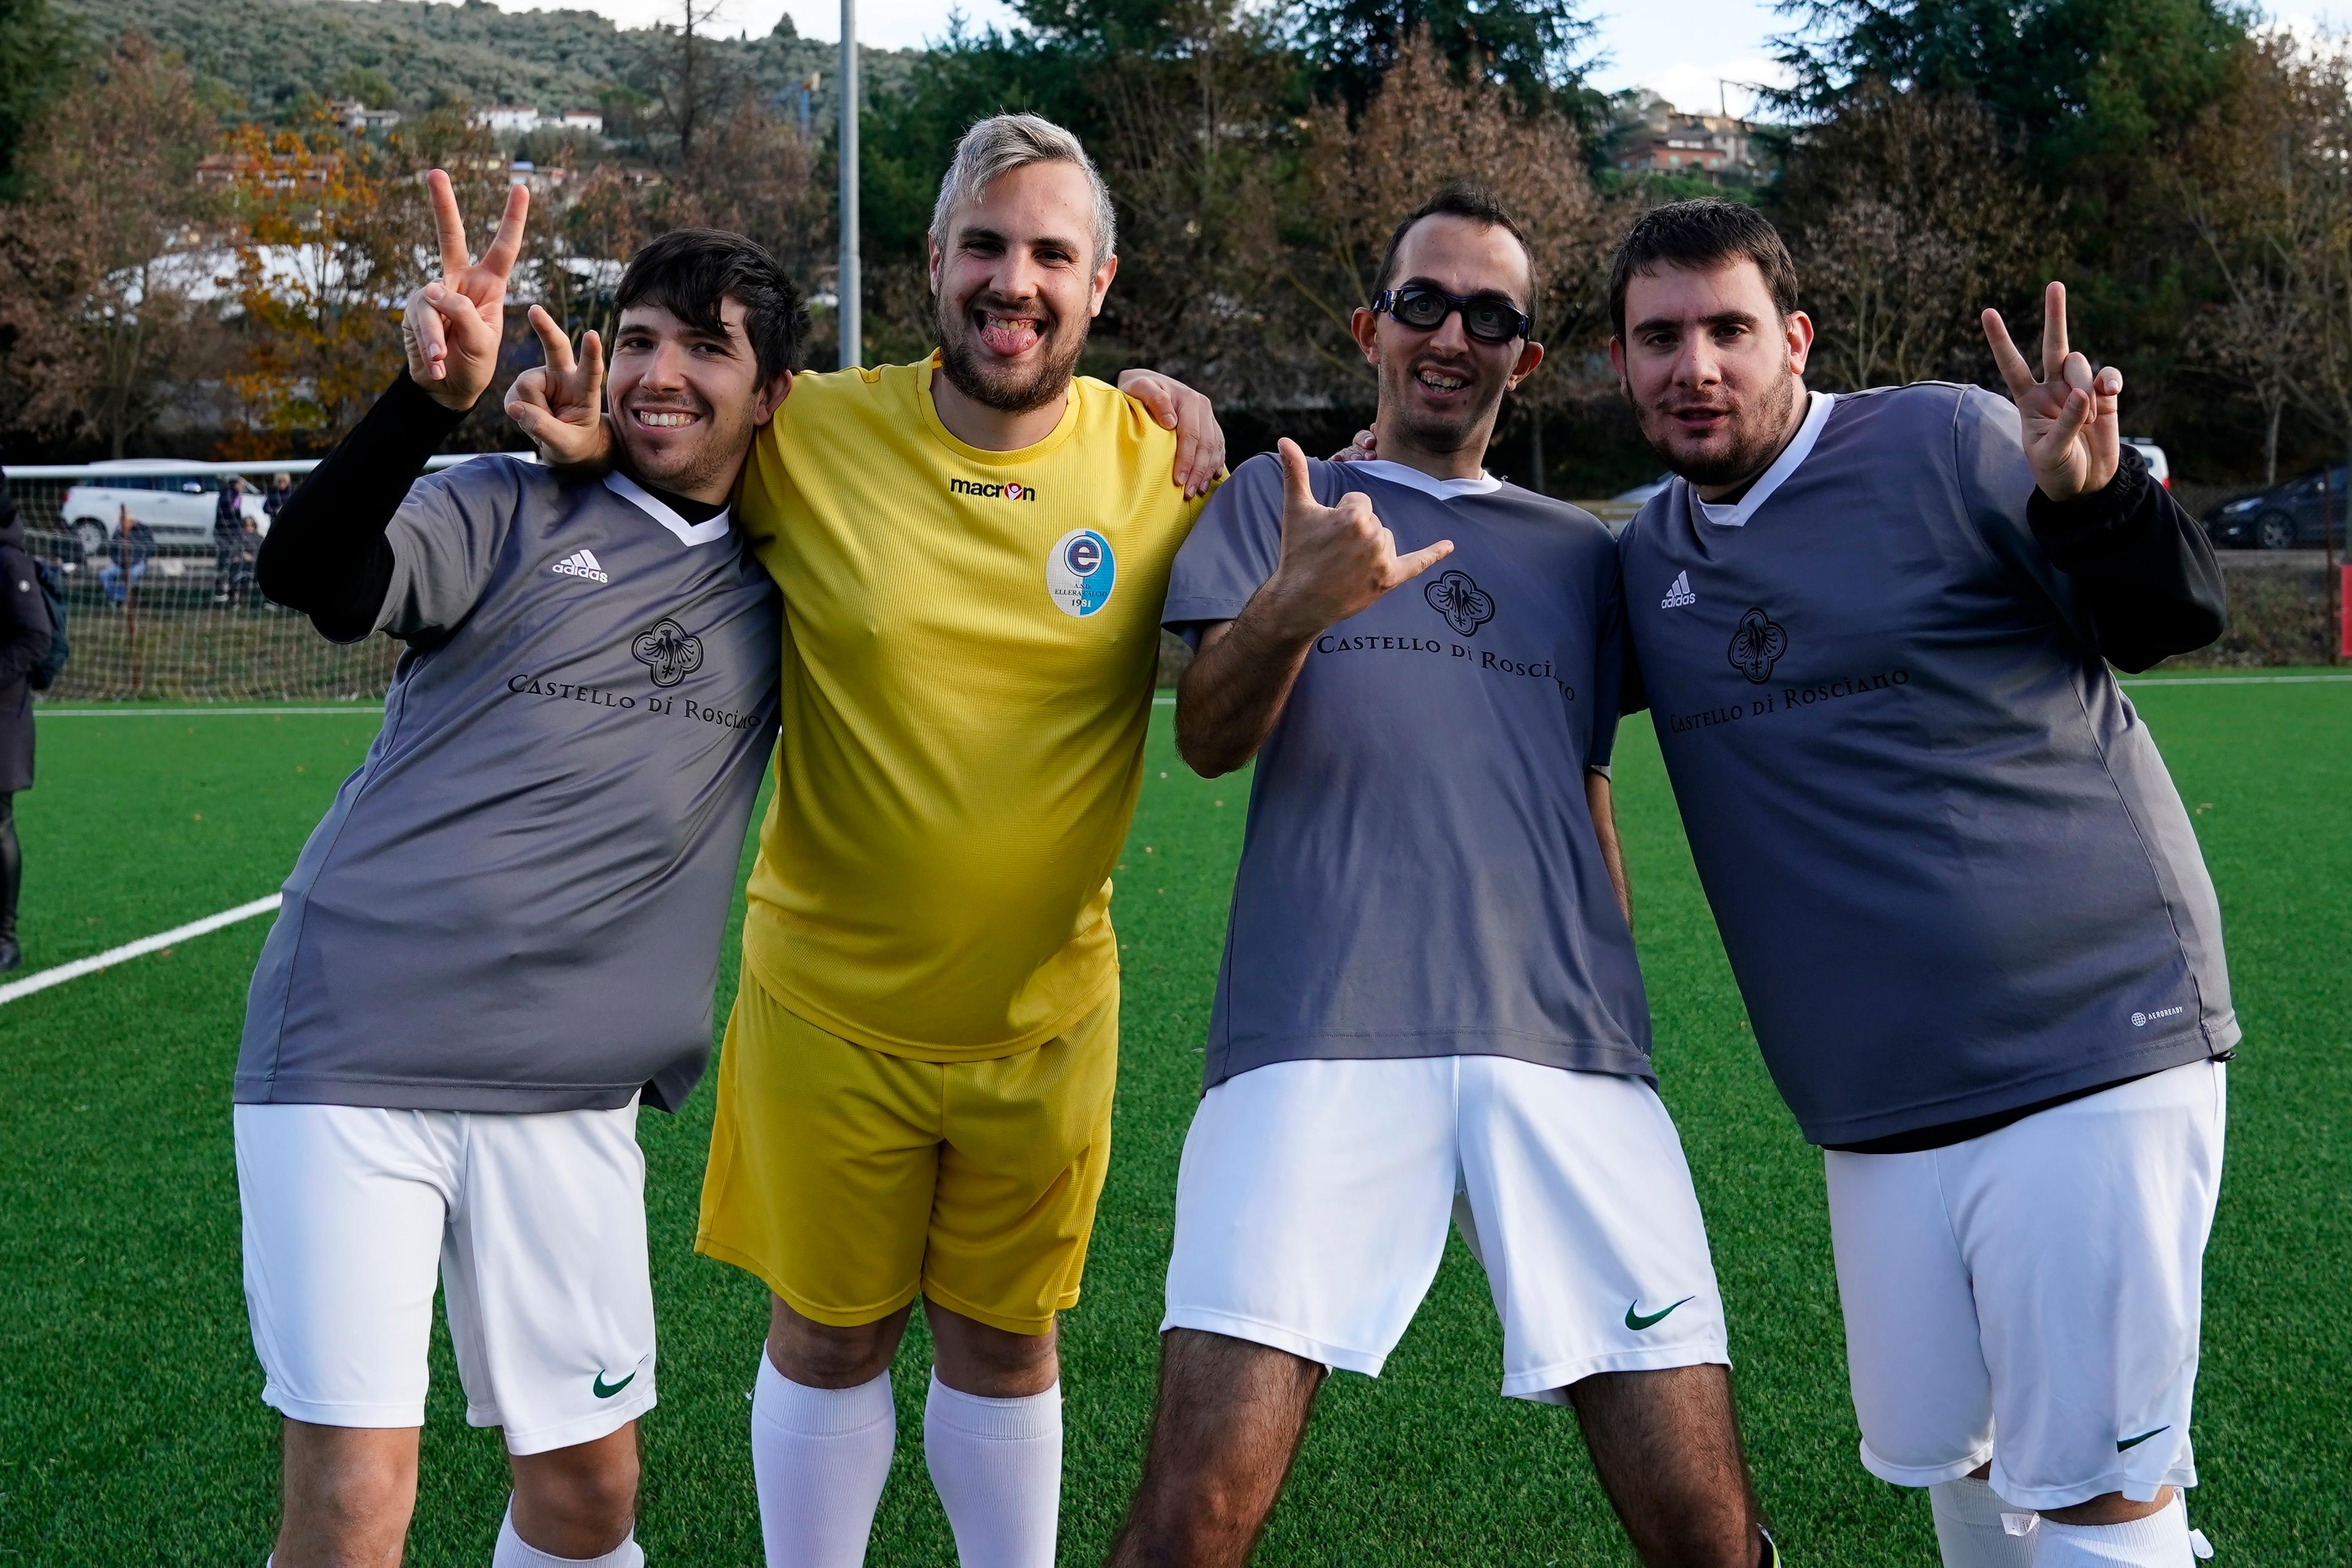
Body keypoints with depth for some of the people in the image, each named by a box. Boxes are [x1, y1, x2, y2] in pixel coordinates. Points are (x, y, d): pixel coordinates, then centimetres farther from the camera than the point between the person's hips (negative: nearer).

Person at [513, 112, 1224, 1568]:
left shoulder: (1162, 458, -7)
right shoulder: (810, 435, -11)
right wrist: (588, 438, -16)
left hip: (1046, 1013, 1)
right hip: (830, 1003, 0)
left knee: (1003, 1338, 17)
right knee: (827, 1336, 15)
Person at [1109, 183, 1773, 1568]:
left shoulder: (1581, 553, 23)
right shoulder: (1278, 501, 15)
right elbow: (1206, 741, 1)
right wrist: (1291, 609, -20)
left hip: (1564, 1050, 3)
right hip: (1320, 1040, -2)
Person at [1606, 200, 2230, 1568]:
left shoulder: (1943, 442, -7)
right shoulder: (1646, 561, 10)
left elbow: (2171, 620, -6)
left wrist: (2092, 498, -27)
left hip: (2091, 1050, -6)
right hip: (1876, 1109, 6)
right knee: (1938, 1455, 15)